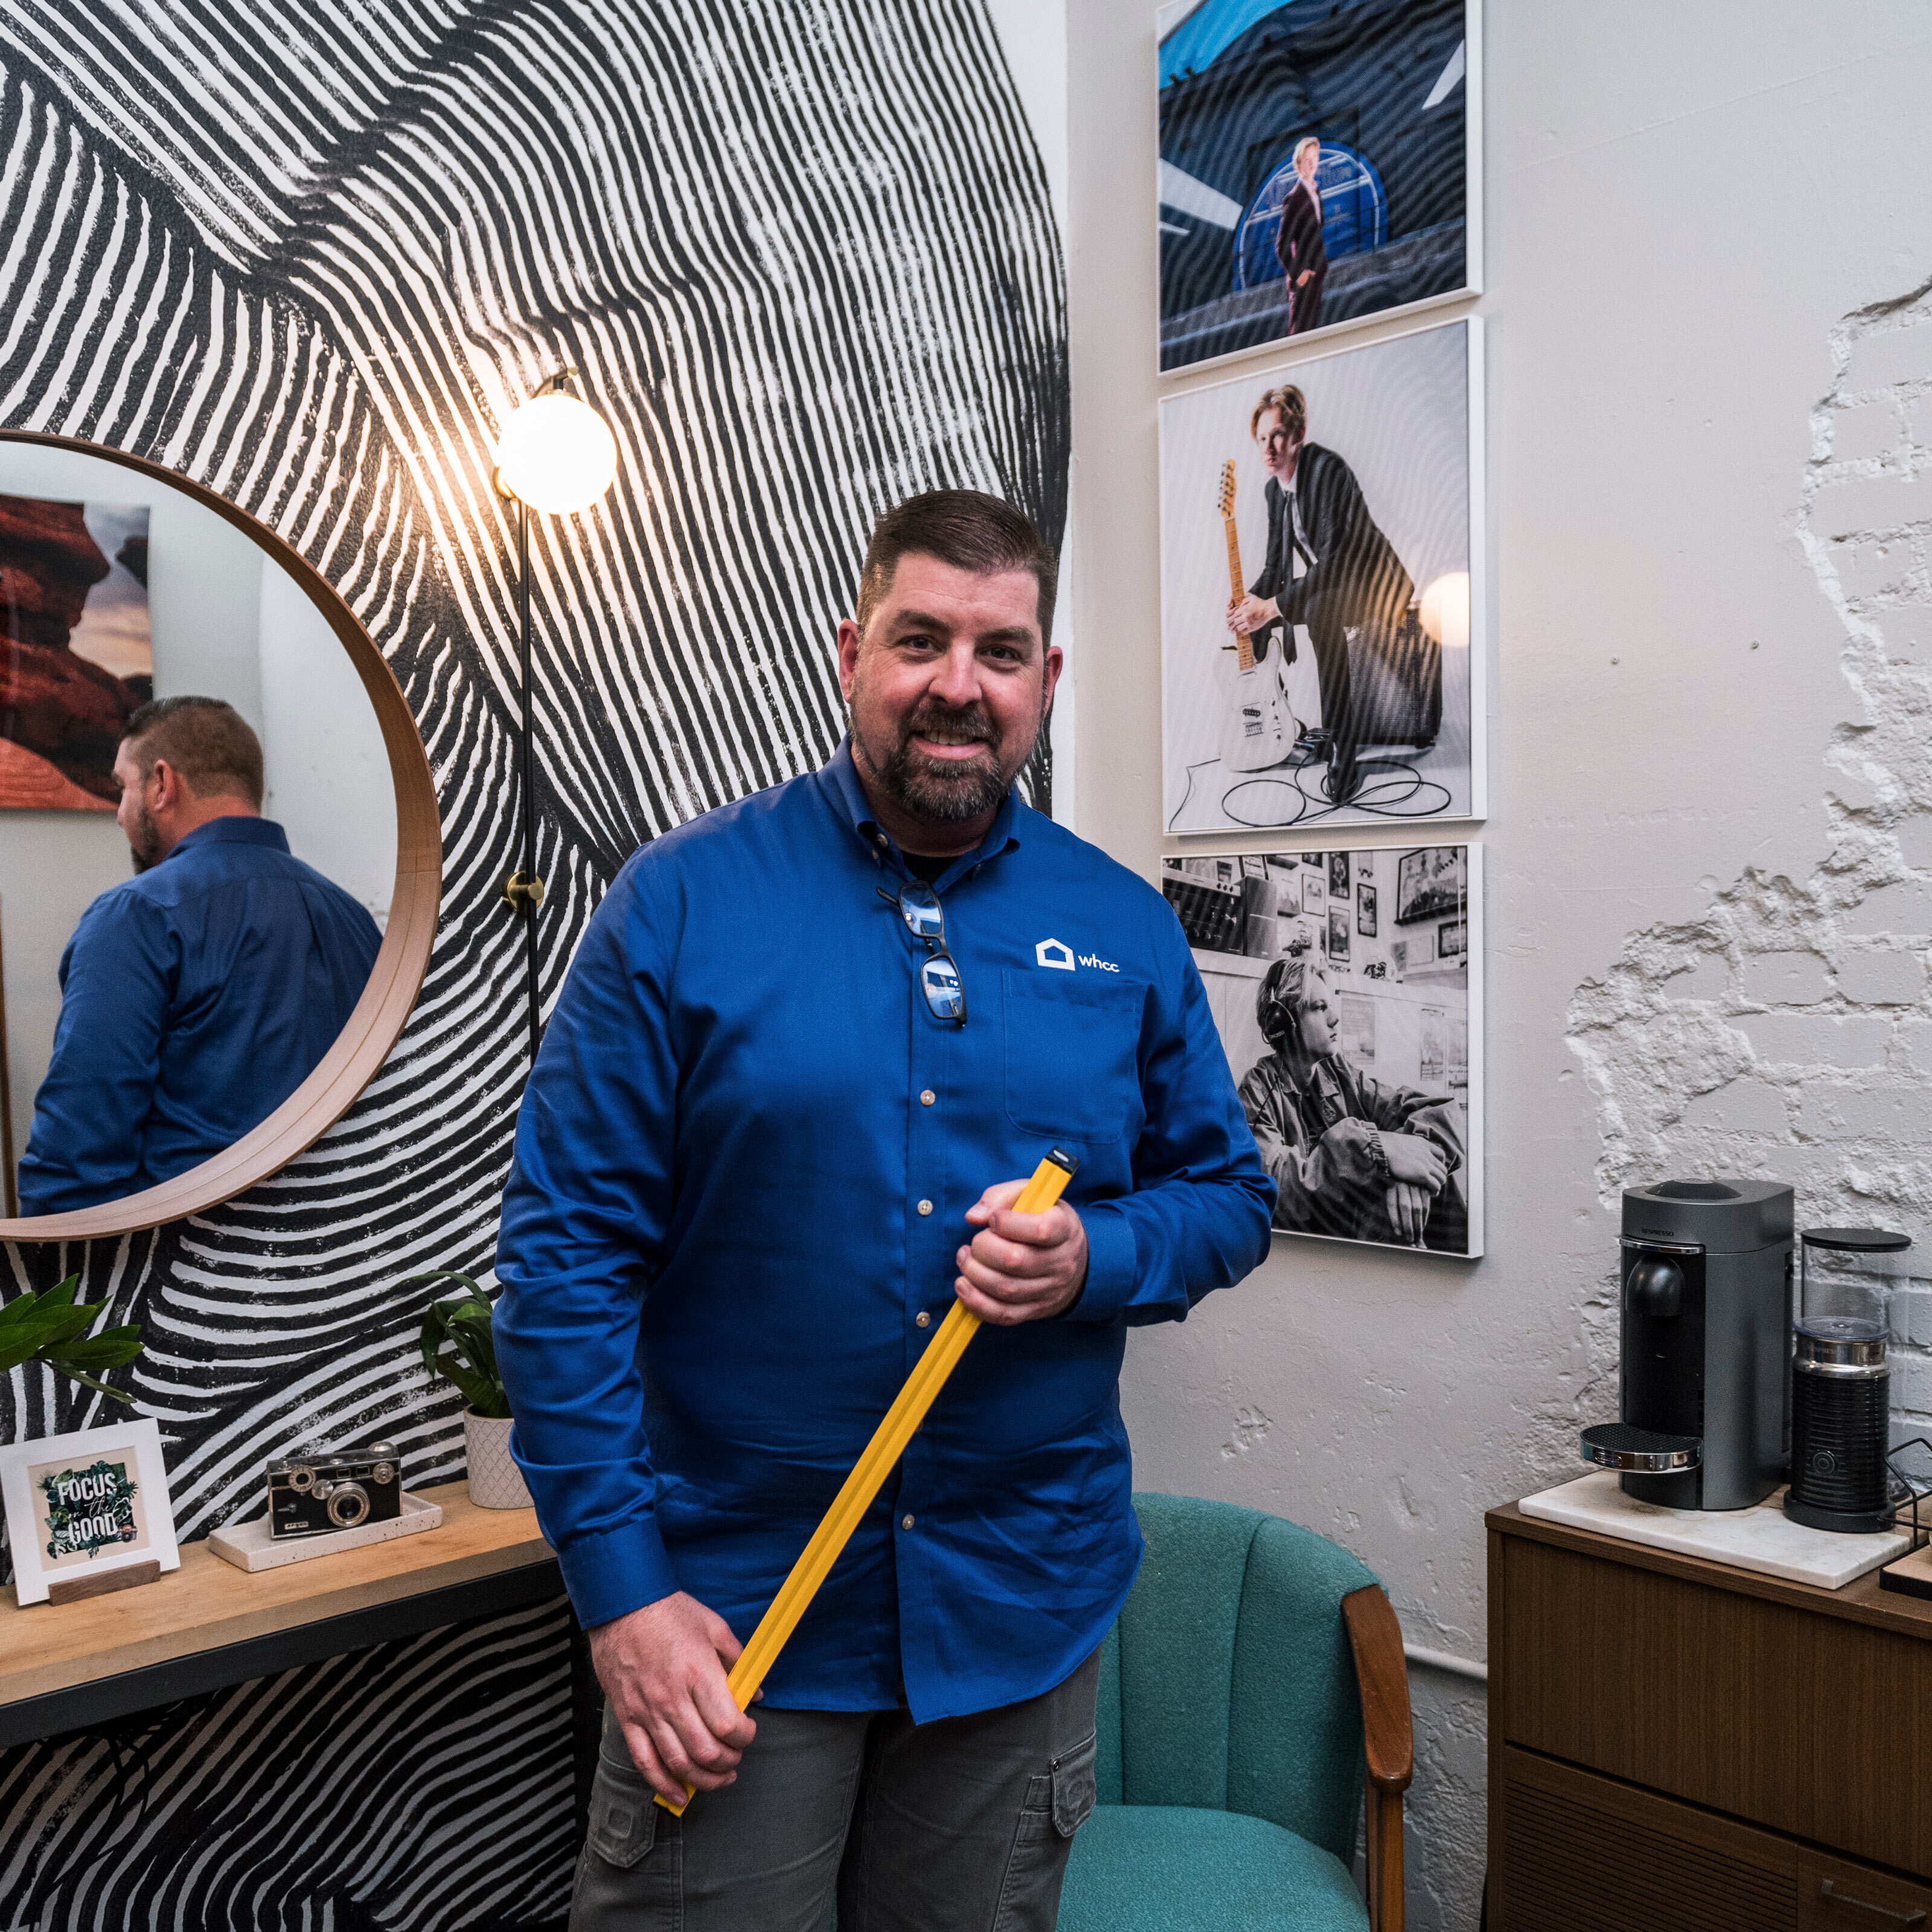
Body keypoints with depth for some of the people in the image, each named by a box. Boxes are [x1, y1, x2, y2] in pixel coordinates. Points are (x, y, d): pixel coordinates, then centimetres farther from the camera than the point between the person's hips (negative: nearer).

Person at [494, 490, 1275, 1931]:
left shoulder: (1127, 930, 2)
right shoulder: (685, 900, -7)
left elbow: (1230, 1197, 10)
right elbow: (568, 1251, -8)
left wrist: (1098, 1257, -13)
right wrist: (621, 1589, -12)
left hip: (1024, 1605, 3)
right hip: (729, 1602, -3)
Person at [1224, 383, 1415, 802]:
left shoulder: (1328, 470, -24)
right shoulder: (1274, 487, 4)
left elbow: (1336, 559, -32)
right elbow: (1277, 563, 9)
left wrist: (1273, 605, -36)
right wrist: (1251, 601, -12)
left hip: (1370, 581, -10)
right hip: (1322, 585, 10)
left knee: (1319, 611, -38)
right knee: (1249, 618, 6)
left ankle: (1343, 761, -34)